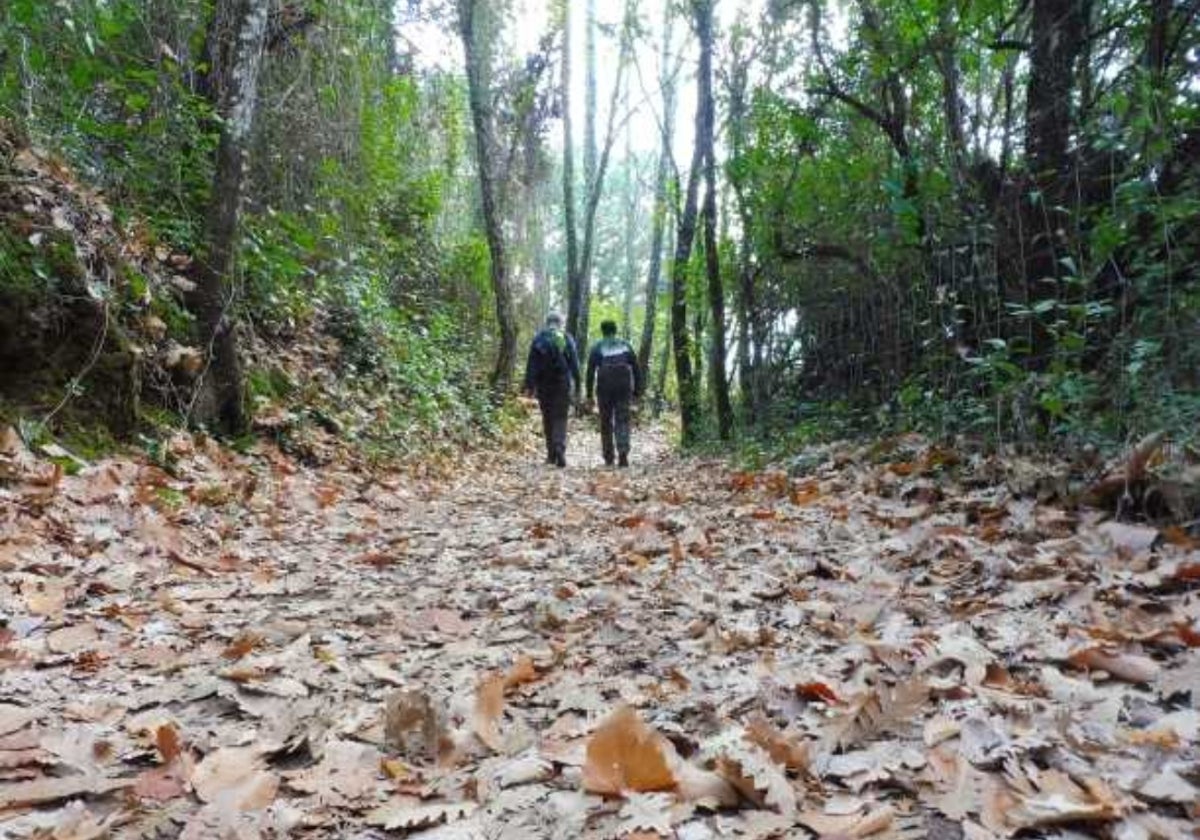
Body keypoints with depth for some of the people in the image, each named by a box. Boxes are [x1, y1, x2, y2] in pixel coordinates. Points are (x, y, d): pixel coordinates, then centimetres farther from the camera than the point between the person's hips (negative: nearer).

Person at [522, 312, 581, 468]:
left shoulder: (538, 339, 1)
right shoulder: (567, 339, 2)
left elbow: (531, 365, -3)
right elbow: (575, 365, 1)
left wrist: (529, 386, -2)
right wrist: (577, 388, 5)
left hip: (544, 385, 1)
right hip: (562, 385, -1)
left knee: (547, 418, 12)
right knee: (560, 418, 2)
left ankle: (551, 454, 15)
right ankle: (560, 450, -18)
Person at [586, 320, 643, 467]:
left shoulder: (597, 348, 6)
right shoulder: (625, 345, 12)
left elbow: (590, 372, -1)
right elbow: (636, 369, 8)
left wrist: (589, 395, 1)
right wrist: (637, 391, 11)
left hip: (604, 389, -1)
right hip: (623, 387, 1)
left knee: (606, 422, 10)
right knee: (622, 421, 1)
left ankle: (608, 457, 14)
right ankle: (623, 453, -18)